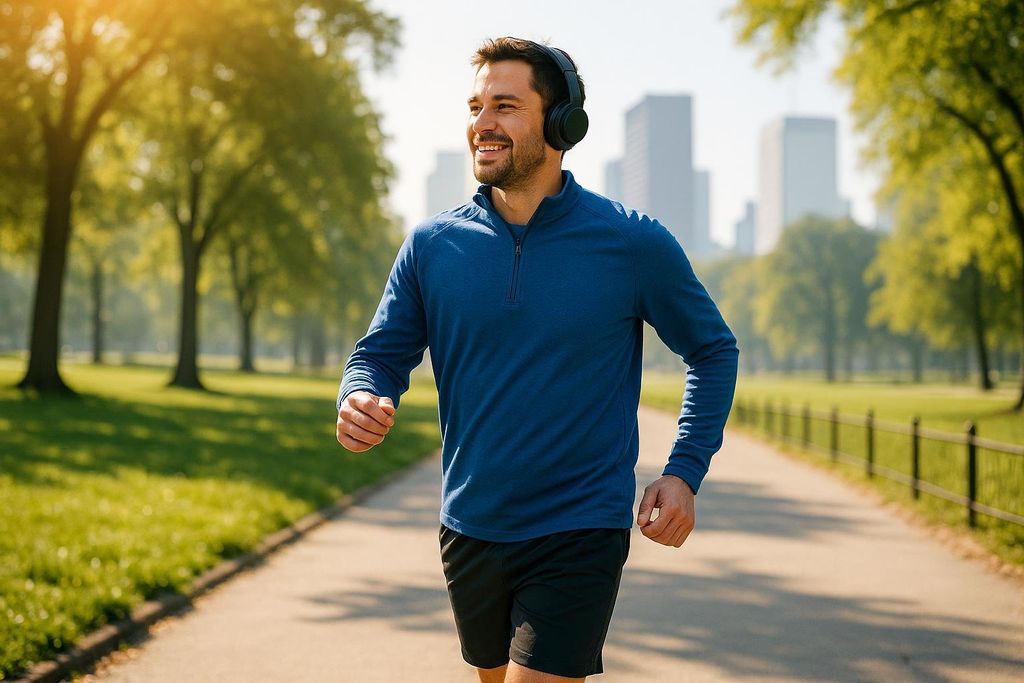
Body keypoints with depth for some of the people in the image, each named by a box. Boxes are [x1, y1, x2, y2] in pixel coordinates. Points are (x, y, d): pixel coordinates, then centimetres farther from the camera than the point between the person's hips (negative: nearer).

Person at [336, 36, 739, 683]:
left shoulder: (633, 241, -7)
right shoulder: (432, 244, -1)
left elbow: (714, 350, 5)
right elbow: (379, 355, 4)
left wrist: (685, 472, -6)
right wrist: (360, 403, -20)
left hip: (580, 537, -4)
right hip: (469, 529, 4)